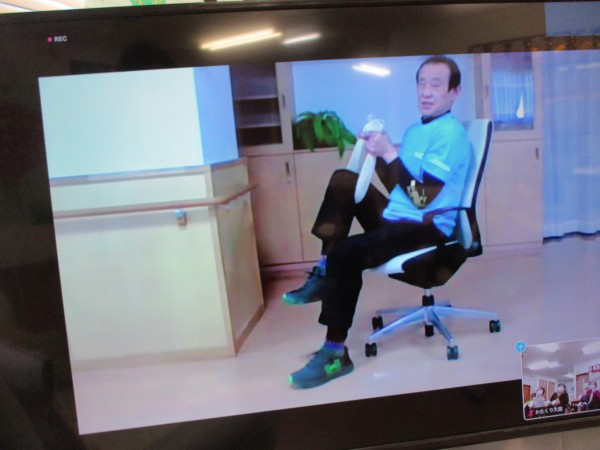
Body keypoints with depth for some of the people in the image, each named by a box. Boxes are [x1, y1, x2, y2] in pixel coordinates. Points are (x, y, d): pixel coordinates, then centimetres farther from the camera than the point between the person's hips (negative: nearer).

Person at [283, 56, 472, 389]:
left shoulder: (451, 135, -14)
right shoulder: (415, 130, 14)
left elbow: (422, 198, -22)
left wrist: (390, 153, -19)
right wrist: (379, 154, 2)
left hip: (427, 228, -10)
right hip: (396, 218, 10)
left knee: (345, 255, -28)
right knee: (344, 181, 8)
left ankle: (336, 355, -17)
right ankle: (324, 273, 0)